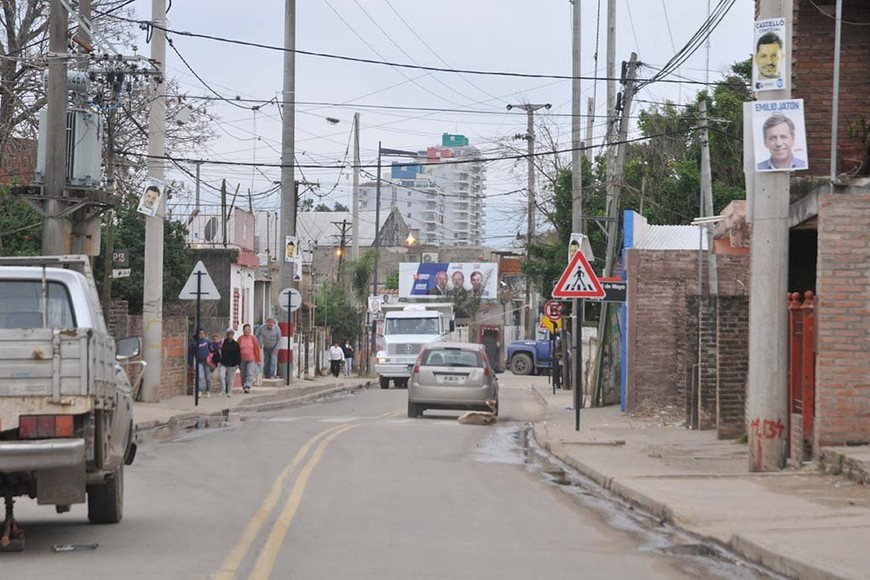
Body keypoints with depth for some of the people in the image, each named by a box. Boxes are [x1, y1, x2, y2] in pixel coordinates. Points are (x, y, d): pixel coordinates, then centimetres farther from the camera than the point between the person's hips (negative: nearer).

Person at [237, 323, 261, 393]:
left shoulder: (253, 338, 0)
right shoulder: (240, 339, 2)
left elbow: (257, 349, 3)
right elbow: (237, 350, 7)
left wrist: (258, 360, 3)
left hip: (251, 359, -2)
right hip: (242, 359, 2)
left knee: (250, 373, -15)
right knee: (243, 374, 8)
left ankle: (247, 387, -21)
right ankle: (244, 387, 20)